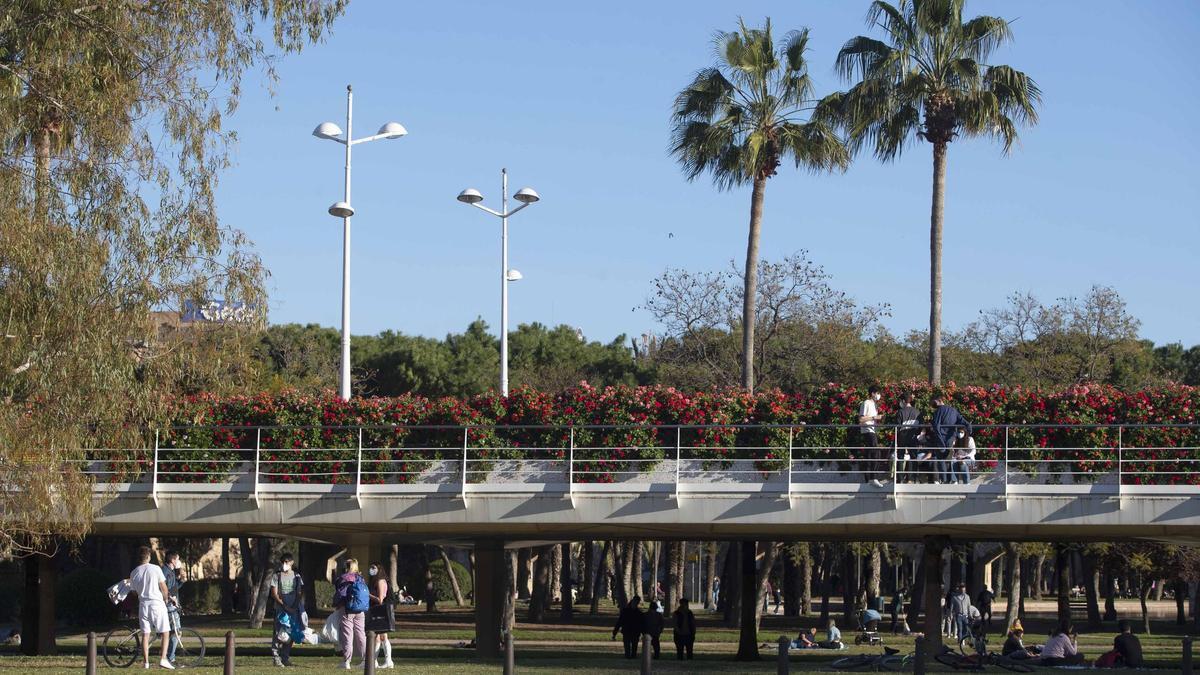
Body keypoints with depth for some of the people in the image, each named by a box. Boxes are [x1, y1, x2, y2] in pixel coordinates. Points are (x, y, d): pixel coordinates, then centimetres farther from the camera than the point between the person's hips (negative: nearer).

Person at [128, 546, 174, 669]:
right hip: (157, 603, -4)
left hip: (143, 605, 4)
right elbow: (163, 588, -2)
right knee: (165, 632, 3)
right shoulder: (155, 569, -6)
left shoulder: (134, 573, 6)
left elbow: (134, 591, 12)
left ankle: (146, 662, 3)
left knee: (145, 634, 7)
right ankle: (163, 659, -9)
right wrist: (166, 599, 16)